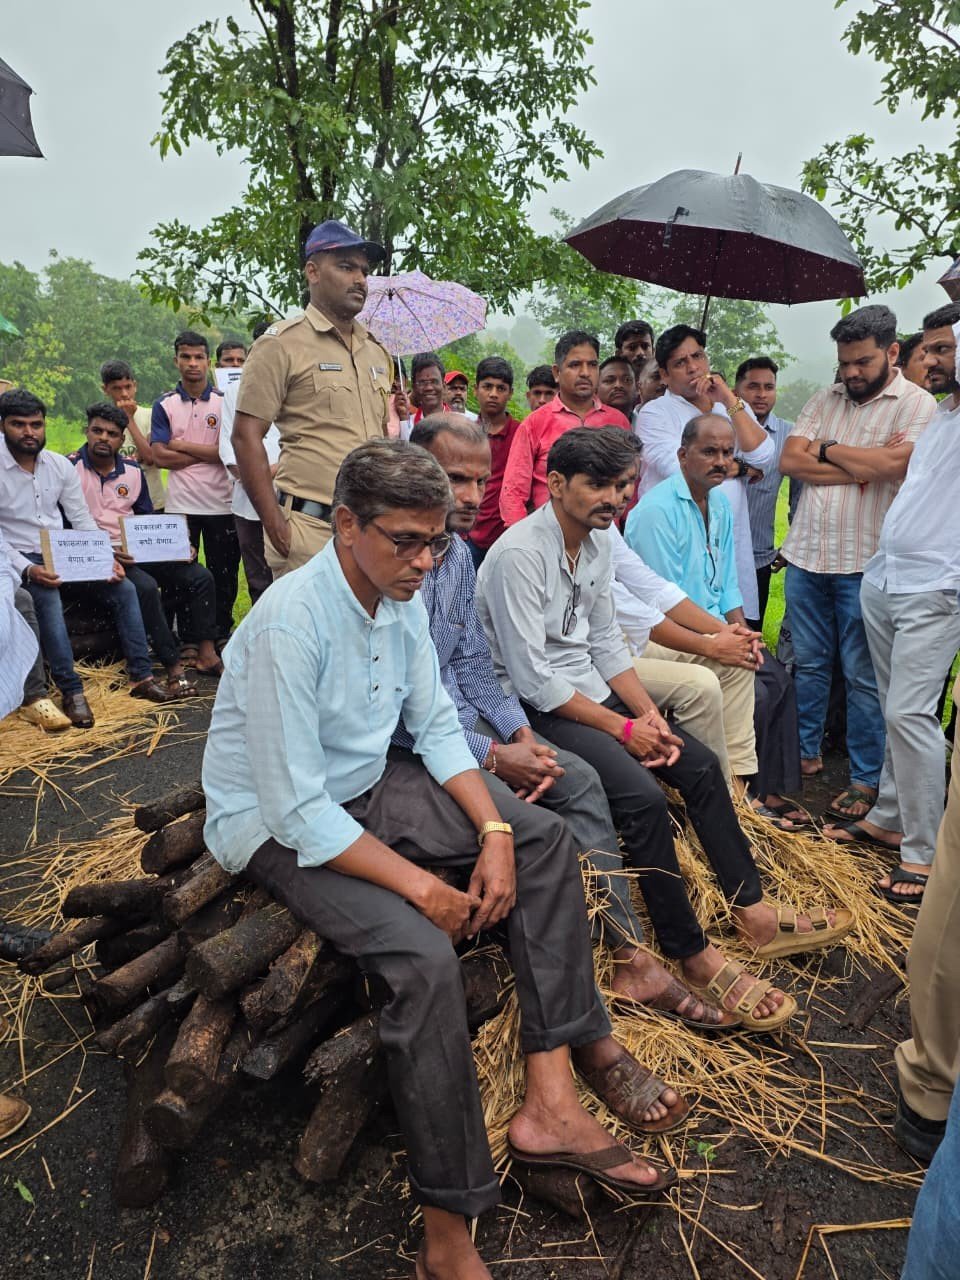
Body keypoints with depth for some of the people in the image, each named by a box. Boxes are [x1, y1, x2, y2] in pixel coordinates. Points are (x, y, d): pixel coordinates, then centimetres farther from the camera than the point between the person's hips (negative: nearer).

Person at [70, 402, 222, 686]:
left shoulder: (133, 471, 13)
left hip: (139, 551, 6)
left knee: (200, 577, -10)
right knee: (145, 586, -34)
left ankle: (206, 654, -7)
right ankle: (174, 668, -29)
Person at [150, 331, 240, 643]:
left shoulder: (225, 402, 4)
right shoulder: (164, 404, 5)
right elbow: (159, 456, -5)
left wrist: (182, 445, -7)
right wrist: (208, 453, -8)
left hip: (221, 503, 0)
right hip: (181, 504, 0)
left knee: (224, 574, 6)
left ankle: (222, 635, 19)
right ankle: (189, 640, 15)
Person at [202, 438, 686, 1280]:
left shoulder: (404, 595, -4)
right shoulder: (291, 625, -27)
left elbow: (437, 726, 3)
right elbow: (299, 813, -27)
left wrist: (495, 832, -10)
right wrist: (422, 885, -22)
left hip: (369, 785, 8)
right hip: (276, 826, -8)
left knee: (545, 838, -4)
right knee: (424, 956, -29)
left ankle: (550, 1099, -4)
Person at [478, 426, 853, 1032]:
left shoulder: (598, 541, 7)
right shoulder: (520, 555, -20)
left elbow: (606, 640, 12)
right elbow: (532, 678, -22)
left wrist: (648, 712, -3)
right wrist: (623, 729, -17)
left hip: (590, 688, 9)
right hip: (536, 709, -9)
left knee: (700, 764, 1)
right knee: (642, 795, -25)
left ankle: (754, 912, 13)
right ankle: (694, 957, -9)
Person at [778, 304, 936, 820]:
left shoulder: (918, 404, -2)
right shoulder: (824, 401, 12)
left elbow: (893, 465, -19)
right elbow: (789, 460, -1)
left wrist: (827, 449, -5)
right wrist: (863, 467, -10)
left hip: (865, 563, -4)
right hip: (806, 554, 5)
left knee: (863, 675, 2)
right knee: (807, 663, 13)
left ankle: (865, 780, 14)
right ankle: (805, 753, 29)